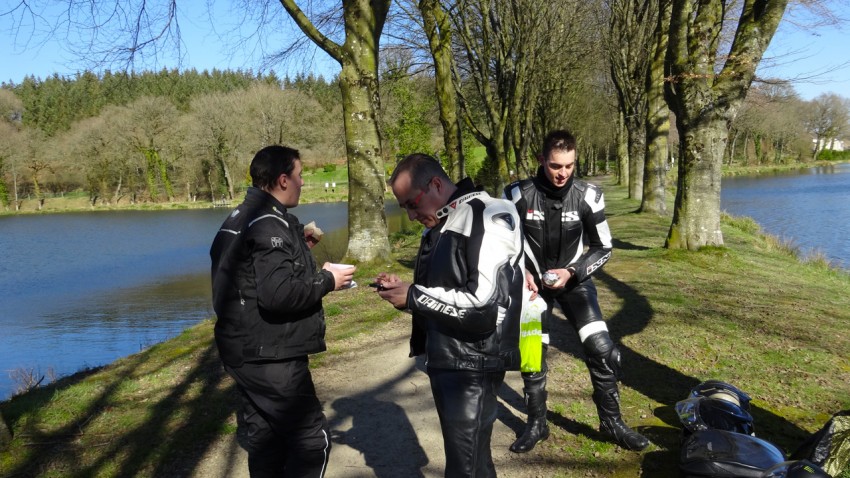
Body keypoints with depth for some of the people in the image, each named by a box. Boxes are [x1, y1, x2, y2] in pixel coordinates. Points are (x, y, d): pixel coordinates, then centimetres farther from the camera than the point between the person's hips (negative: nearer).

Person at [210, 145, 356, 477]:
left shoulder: (240, 219, 14)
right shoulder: (270, 223, -19)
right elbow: (277, 293, -29)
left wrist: (295, 248, 18)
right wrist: (327, 280, -15)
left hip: (247, 351, 10)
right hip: (270, 355, -10)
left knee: (265, 442, 18)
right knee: (312, 439, -3)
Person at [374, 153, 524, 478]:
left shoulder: (488, 219, -15)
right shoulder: (440, 224, 13)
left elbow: (485, 303, -24)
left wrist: (413, 296, -16)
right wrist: (404, 289, 3)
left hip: (473, 364, -9)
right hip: (443, 358, 9)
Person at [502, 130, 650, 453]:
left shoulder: (587, 196, -15)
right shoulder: (518, 195, -15)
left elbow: (603, 248, -5)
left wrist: (572, 272, -19)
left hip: (574, 280, 0)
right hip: (533, 282, 0)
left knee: (602, 349, -9)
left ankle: (611, 422, 12)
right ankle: (536, 424, 25)